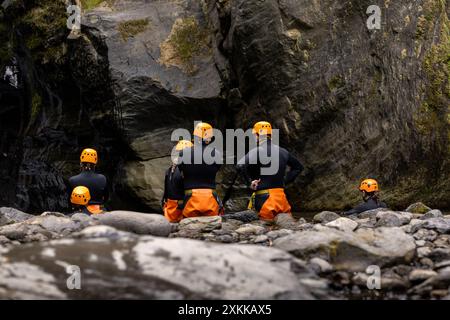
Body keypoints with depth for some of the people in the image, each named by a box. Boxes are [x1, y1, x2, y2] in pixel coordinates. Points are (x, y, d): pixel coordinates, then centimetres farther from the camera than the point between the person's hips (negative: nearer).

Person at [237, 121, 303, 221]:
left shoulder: (257, 151, -9)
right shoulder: (283, 151, 12)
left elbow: (240, 166, -24)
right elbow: (298, 167, 25)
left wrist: (250, 181, -11)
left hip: (263, 197, -5)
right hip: (281, 195, 5)